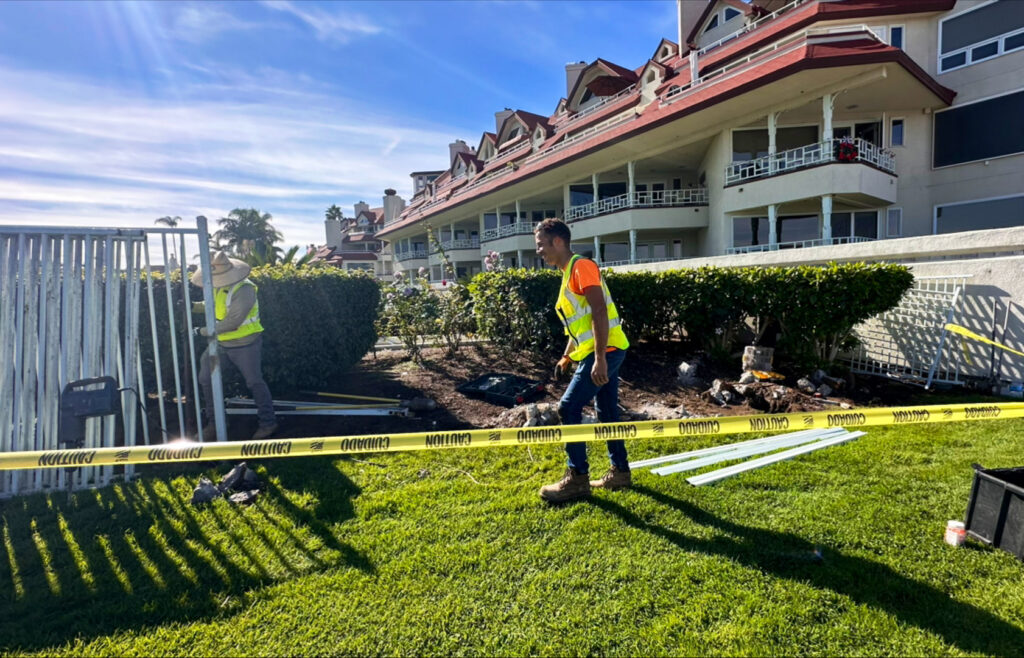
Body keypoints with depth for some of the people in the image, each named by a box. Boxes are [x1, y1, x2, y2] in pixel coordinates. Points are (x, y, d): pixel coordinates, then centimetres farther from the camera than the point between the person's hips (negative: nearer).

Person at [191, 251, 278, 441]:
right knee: (206, 378, 8)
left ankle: (268, 422, 14)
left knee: (254, 382, 0)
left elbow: (232, 322, -27)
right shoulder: (216, 286, 1)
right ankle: (214, 423, 23)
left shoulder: (243, 290, -24)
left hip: (245, 344, -8)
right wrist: (194, 306, 2)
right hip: (220, 342, 8)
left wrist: (203, 331, -20)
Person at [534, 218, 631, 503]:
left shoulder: (582, 266, -11)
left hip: (605, 350, -10)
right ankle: (620, 471, 24)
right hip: (604, 351, 10)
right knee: (607, 412, 14)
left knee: (569, 408, -9)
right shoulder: (568, 273, 18)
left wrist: (599, 358, -25)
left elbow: (599, 312, -21)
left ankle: (577, 479, -2)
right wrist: (567, 356, 22)